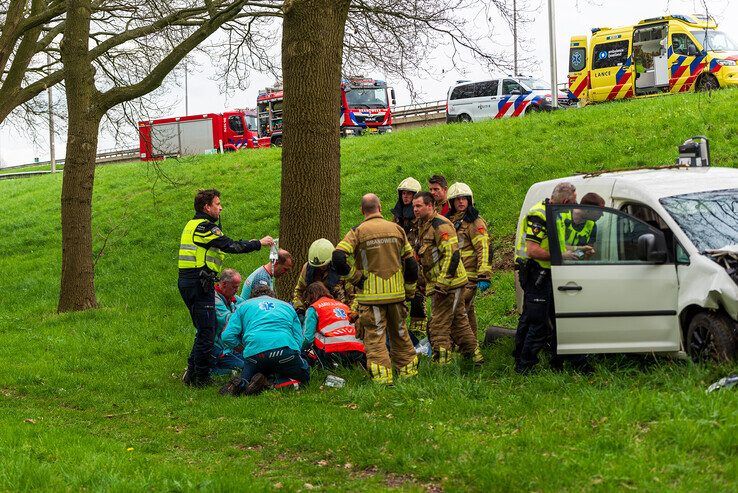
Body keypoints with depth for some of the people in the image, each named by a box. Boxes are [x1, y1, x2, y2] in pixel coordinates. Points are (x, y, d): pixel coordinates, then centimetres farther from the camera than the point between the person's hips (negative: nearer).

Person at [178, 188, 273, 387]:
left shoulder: (193, 225, 19)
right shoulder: (204, 226, -13)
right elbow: (230, 246, -16)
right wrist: (259, 243, -9)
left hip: (187, 281, 11)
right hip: (199, 283, -11)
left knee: (206, 329, 17)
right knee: (207, 331, -5)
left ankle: (193, 372, 19)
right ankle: (200, 377, -1)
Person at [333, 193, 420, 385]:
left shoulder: (357, 232, -7)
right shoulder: (397, 229, 5)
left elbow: (338, 257, -19)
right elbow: (410, 263, 8)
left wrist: (354, 277, -6)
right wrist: (409, 291, 18)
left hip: (371, 295, -4)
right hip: (397, 293, 4)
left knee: (375, 336, 0)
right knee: (400, 333, 18)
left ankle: (382, 376, -6)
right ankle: (408, 369, 25)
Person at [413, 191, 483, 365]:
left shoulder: (440, 225, -15)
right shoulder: (424, 225, 16)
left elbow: (452, 254, -22)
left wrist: (442, 283, -25)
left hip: (448, 283, -10)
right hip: (440, 284, 10)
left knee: (439, 325, -10)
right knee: (458, 321, 17)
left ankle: (441, 362, -7)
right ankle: (475, 355, 26)